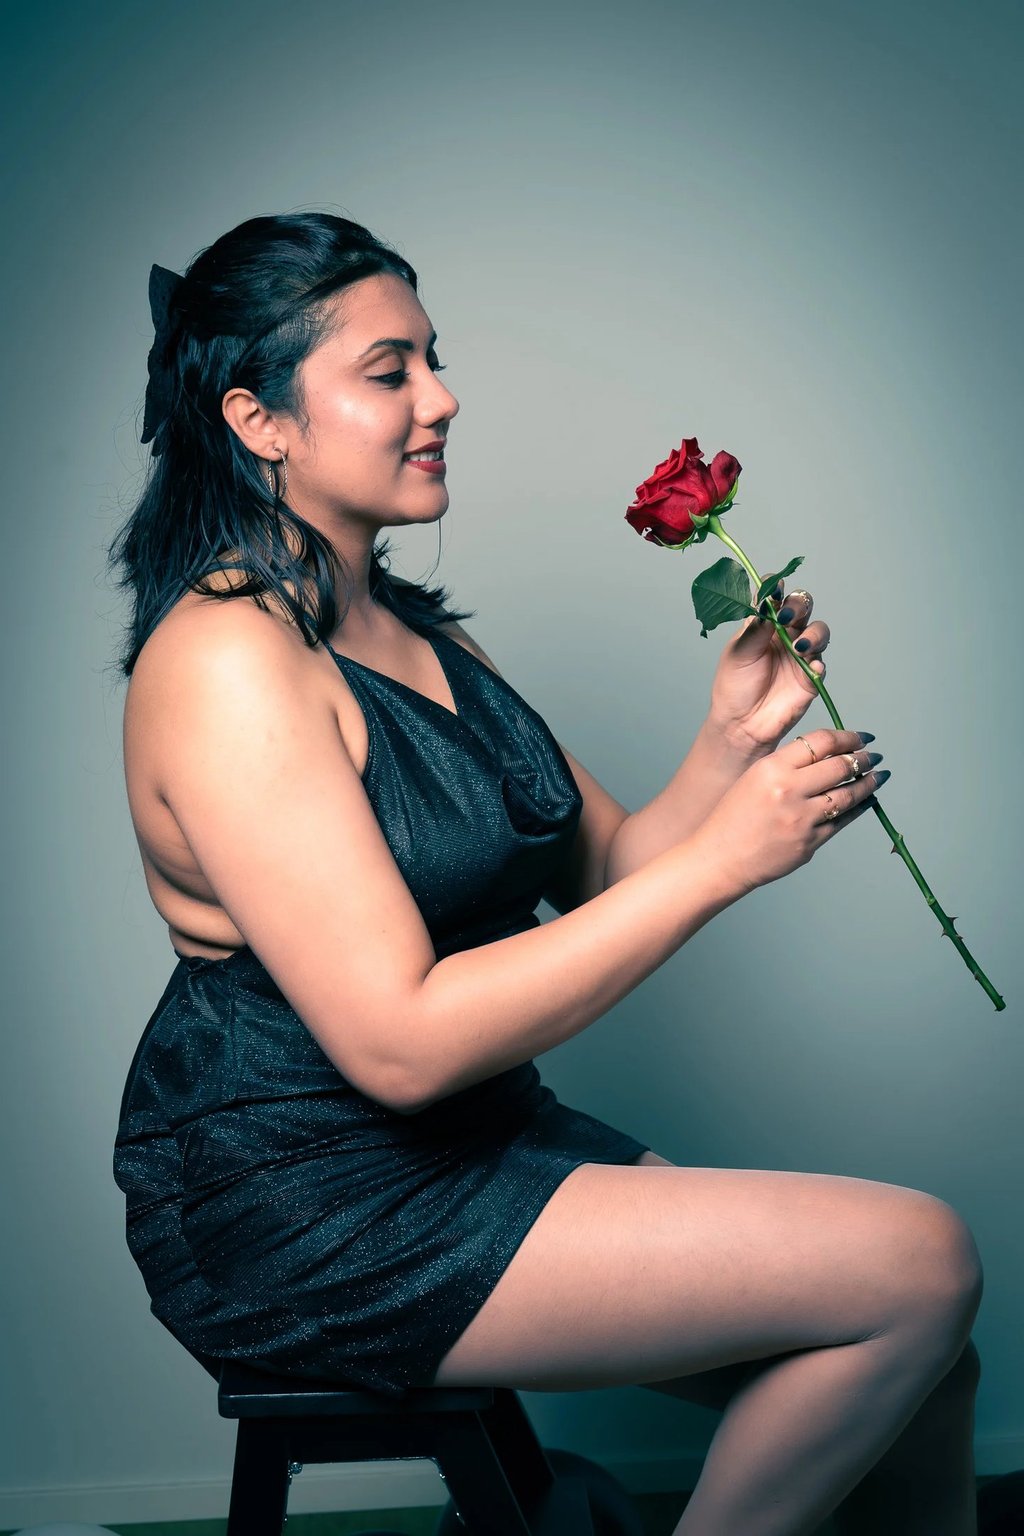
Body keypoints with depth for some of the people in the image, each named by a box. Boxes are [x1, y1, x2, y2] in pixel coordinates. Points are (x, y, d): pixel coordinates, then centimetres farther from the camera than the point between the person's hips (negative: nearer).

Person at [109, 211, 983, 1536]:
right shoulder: (224, 658, -18)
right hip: (306, 1219, -8)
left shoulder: (416, 631, 11)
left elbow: (604, 873, 11)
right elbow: (399, 1042, -24)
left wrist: (731, 742, -7)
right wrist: (719, 858, -21)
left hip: (476, 1133, 8)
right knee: (922, 1266, -13)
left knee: (920, 1384, 1)